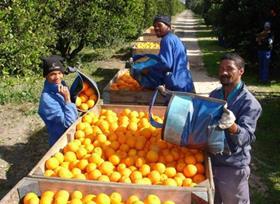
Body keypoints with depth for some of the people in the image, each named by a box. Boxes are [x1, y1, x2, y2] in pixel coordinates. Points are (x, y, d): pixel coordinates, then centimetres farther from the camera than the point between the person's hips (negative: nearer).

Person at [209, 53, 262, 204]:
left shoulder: (249, 103, -18)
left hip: (233, 167, -6)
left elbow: (246, 138, -29)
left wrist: (232, 126, -47)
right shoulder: (214, 94, 1)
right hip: (210, 160, 6)